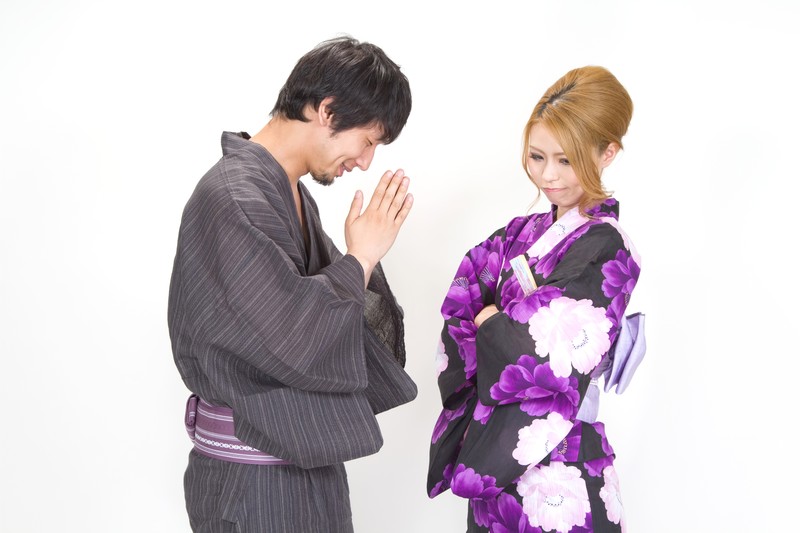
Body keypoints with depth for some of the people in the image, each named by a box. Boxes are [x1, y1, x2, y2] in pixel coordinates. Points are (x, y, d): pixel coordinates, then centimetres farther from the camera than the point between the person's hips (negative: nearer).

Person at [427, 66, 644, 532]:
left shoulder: (604, 249, -15)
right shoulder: (523, 235, 6)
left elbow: (546, 360, -21)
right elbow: (459, 323, 1)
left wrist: (490, 320, -6)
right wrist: (508, 325, -16)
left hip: (553, 465, -6)